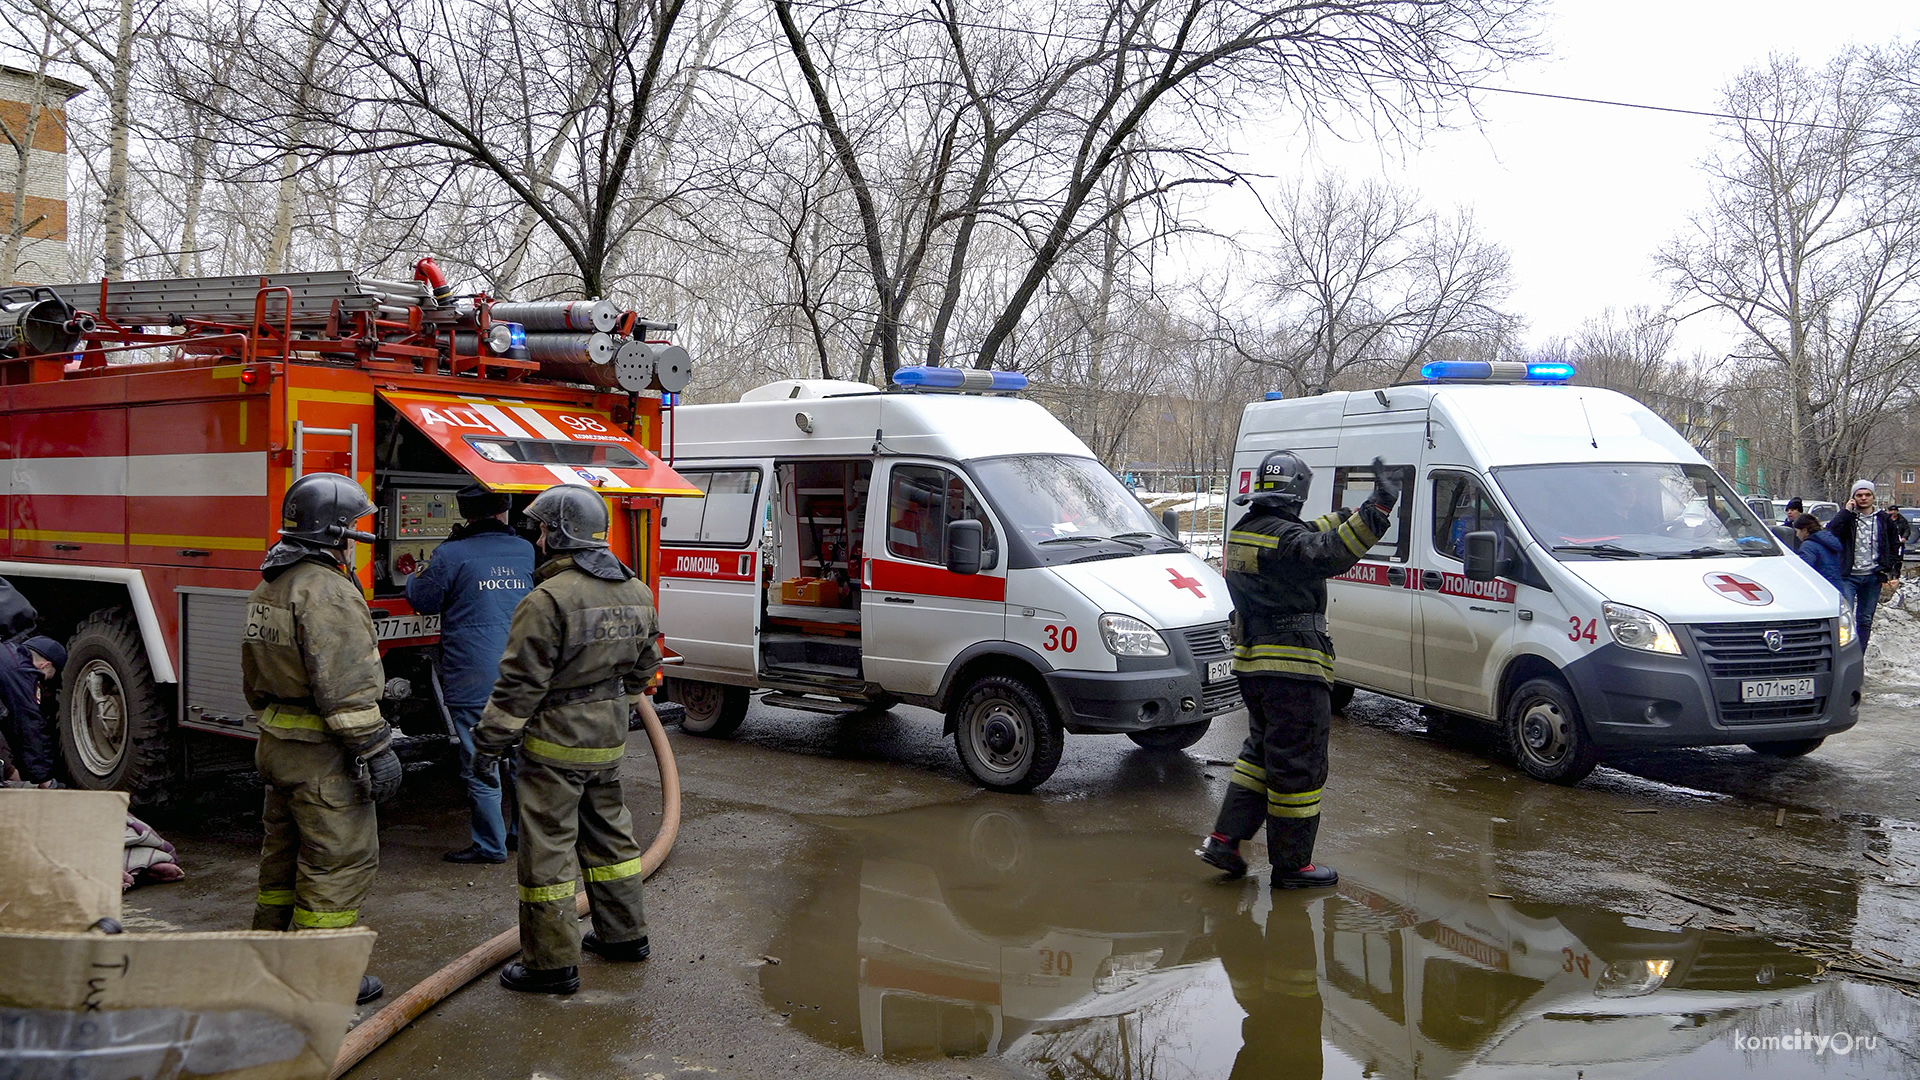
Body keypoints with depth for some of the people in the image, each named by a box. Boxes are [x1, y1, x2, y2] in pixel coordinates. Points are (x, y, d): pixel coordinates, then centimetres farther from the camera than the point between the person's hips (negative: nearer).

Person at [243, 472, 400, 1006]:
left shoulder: (268, 588, 13)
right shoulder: (327, 591, -20)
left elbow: (254, 678, 21)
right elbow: (345, 686, -25)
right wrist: (375, 749, -21)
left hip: (276, 744, 10)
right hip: (323, 757, -10)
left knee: (286, 852, 21)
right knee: (342, 860, -2)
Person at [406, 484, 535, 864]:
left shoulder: (451, 554, -9)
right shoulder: (525, 551, 7)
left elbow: (425, 600, -1)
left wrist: (414, 578, 23)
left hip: (474, 681, -5)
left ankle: (489, 845, 10)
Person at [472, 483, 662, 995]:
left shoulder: (550, 598, -19)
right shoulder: (636, 594, 5)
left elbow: (521, 683, -18)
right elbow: (644, 667, 15)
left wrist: (490, 741, -10)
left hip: (556, 742, -8)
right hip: (609, 741, 8)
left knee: (548, 847, 1)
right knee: (609, 832, 20)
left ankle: (554, 962, 6)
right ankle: (624, 933, 31)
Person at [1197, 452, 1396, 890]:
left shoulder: (1243, 533, 12)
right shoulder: (1281, 536, -18)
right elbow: (1329, 555, -33)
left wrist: (1344, 519, 25)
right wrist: (1377, 509, -37)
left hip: (1251, 661, 9)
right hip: (1294, 671, -9)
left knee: (1262, 751, 22)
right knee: (1299, 765, 1)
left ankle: (1224, 840, 18)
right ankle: (1291, 865, 9)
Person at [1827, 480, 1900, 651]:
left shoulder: (1883, 521, 9)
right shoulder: (1846, 518, 1)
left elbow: (1894, 547, 16)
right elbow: (1830, 533, -19)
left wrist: (1891, 571, 5)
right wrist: (1845, 512, -16)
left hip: (1873, 577, 3)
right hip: (1848, 576, -3)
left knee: (1865, 620, 10)